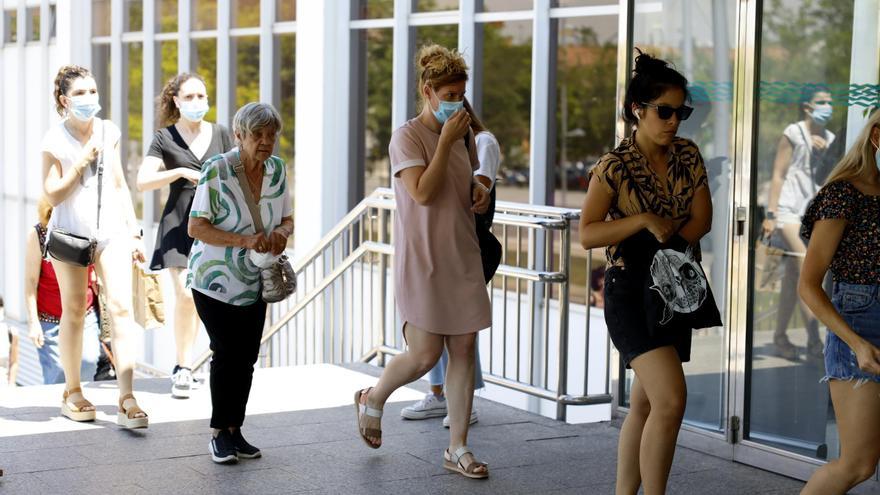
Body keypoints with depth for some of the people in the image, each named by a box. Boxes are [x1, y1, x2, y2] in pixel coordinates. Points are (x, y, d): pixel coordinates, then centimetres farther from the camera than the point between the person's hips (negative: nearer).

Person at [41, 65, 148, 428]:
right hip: (71, 233, -2)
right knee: (74, 312, 8)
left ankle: (127, 399, -14)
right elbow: (53, 194, -8)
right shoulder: (55, 140, -4)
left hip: (111, 229, 2)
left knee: (121, 307, -11)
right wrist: (82, 162, -16)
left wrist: (134, 231, 12)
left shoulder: (109, 132, 8)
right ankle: (72, 393, 24)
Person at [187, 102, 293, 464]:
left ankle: (235, 430, 18)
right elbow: (196, 227, -17)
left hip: (254, 282, 5)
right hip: (214, 279, -5)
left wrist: (281, 233, -15)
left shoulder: (277, 169, 1)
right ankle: (219, 434, 5)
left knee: (247, 356, 5)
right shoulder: (216, 169, -16)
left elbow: (287, 219, 10)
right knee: (227, 352, -8)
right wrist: (244, 240, -29)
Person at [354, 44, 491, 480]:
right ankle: (372, 401, 25)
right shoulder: (407, 137, -10)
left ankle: (457, 448, 11)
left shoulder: (462, 135, 12)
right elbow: (424, 193, -22)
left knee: (464, 349, 3)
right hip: (422, 260, -7)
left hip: (463, 259, 7)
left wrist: (480, 194, 4)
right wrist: (447, 140, -19)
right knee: (425, 354, -6)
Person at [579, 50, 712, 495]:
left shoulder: (688, 155, 5)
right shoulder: (615, 167, -12)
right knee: (671, 399, -17)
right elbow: (587, 233, -15)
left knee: (645, 404, 11)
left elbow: (701, 220, 1)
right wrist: (644, 221, -24)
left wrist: (663, 242, -14)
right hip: (629, 290, -6)